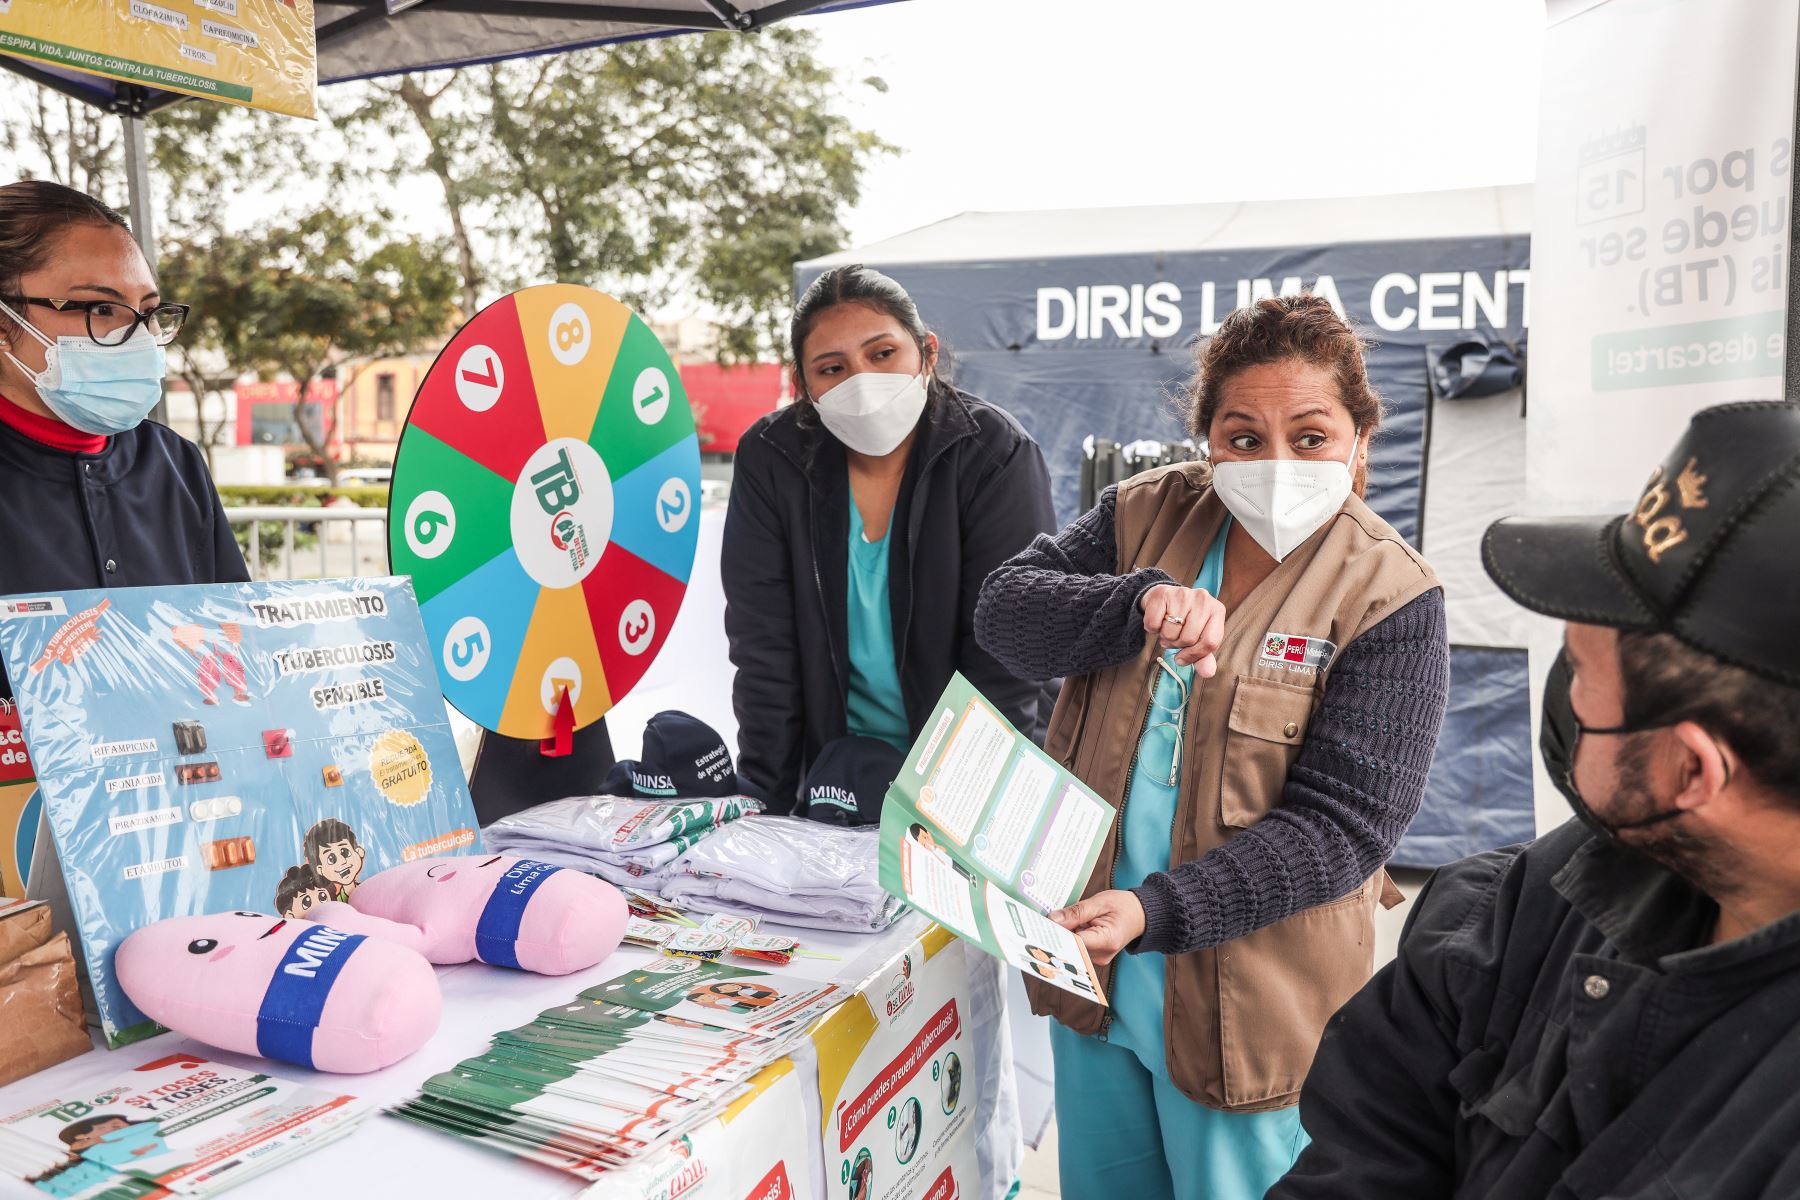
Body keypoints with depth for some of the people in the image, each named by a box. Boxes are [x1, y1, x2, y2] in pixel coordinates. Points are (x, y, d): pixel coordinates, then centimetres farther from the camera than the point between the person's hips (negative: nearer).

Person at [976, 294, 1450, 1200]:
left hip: (1247, 1000, -4)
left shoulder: (1390, 599, -14)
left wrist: (1153, 911, -26)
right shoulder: (1146, 514, 0)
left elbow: (1340, 825, -18)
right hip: (1091, 960, 5)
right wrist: (1141, 603, -28)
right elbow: (1004, 614, -9)